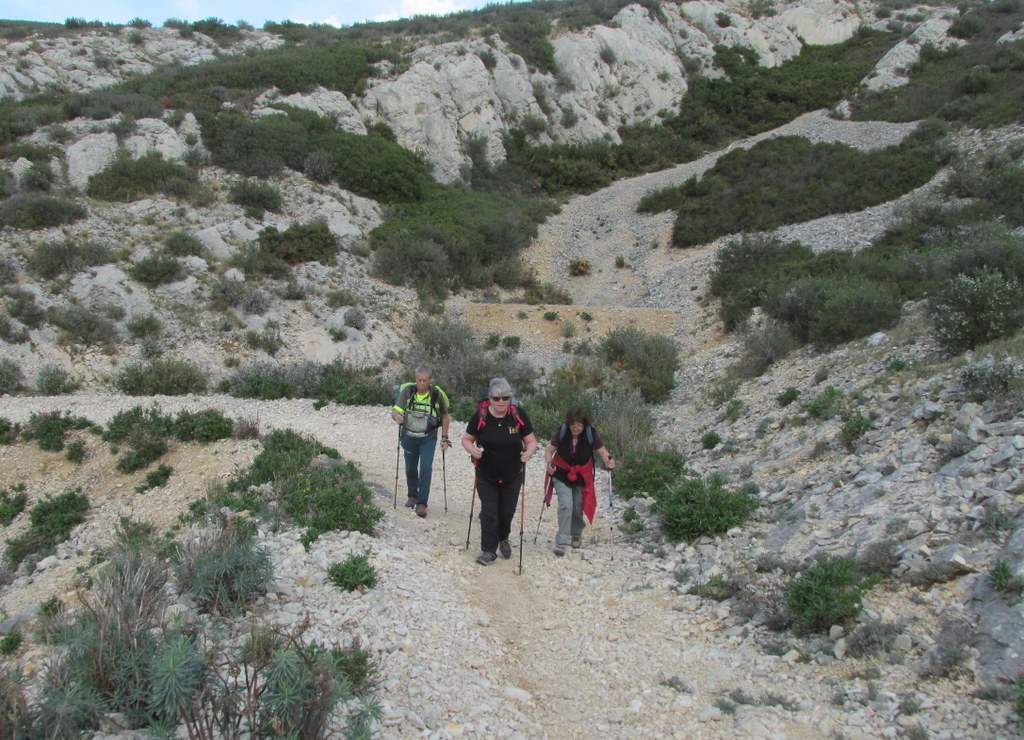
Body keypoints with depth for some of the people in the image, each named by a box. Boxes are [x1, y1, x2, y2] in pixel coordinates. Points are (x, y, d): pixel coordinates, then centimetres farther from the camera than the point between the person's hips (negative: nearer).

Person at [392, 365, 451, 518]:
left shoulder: (437, 394, -13)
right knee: (410, 468, 15)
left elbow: (445, 417, 1)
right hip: (409, 436, 2)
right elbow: (395, 410, -20)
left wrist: (444, 438, 0)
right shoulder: (407, 391, -15)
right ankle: (412, 496, 38)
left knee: (426, 468, -14)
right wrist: (396, 416, -44)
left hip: (428, 438, -1)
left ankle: (421, 503, -8)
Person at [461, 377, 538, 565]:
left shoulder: (519, 415, -14)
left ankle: (503, 538, 44)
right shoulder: (480, 416, -16)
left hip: (512, 475, 1)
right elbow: (466, 439, -4)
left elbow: (531, 440, -6)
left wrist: (529, 451, -28)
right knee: (489, 512, 1)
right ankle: (489, 550, 16)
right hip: (486, 475, -1)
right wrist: (472, 449, -26)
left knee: (507, 511, 15)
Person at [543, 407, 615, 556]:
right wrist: (549, 463, -32)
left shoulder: (591, 434, -21)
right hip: (562, 475, -1)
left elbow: (602, 451, -15)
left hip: (581, 477, 1)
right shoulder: (562, 432, -21)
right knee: (566, 505, -15)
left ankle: (576, 535, 41)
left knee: (578, 508, 13)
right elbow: (549, 451, -12)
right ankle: (561, 542, -7)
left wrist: (608, 460, -36)